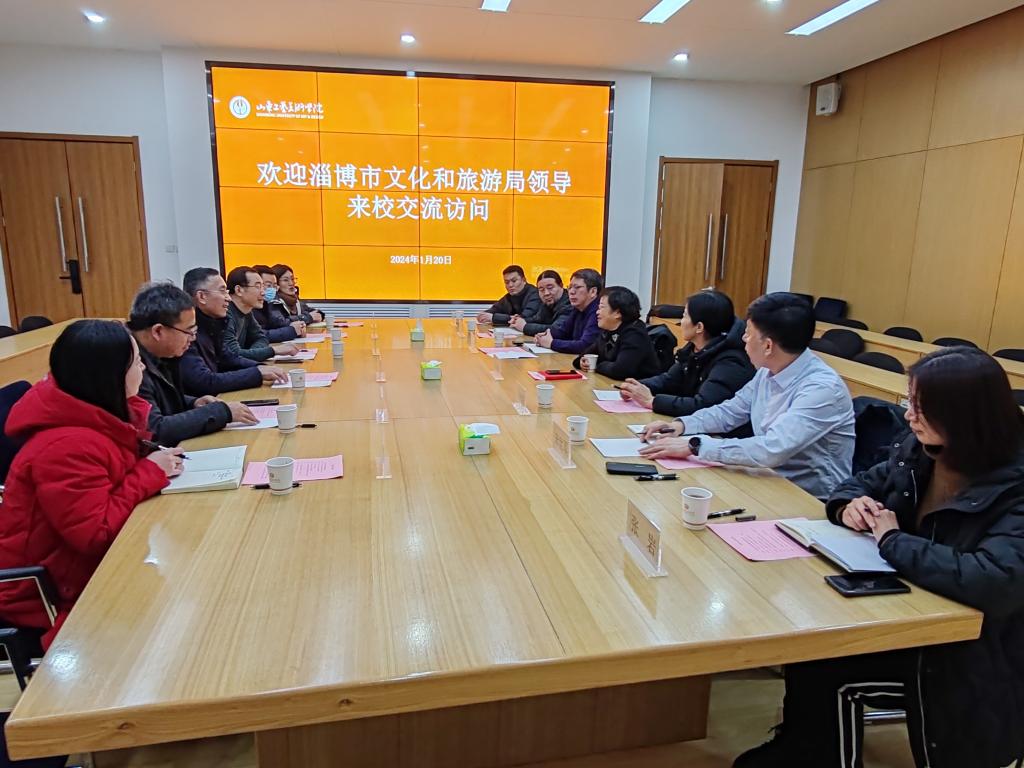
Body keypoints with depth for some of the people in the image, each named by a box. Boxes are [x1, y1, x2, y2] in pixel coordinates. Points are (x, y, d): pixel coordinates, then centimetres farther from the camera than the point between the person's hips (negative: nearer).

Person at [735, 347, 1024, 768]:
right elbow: (863, 482, 14)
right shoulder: (917, 451, -3)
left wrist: (893, 540, -26)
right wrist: (849, 505, -11)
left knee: (826, 668, -18)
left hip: (973, 657, -6)